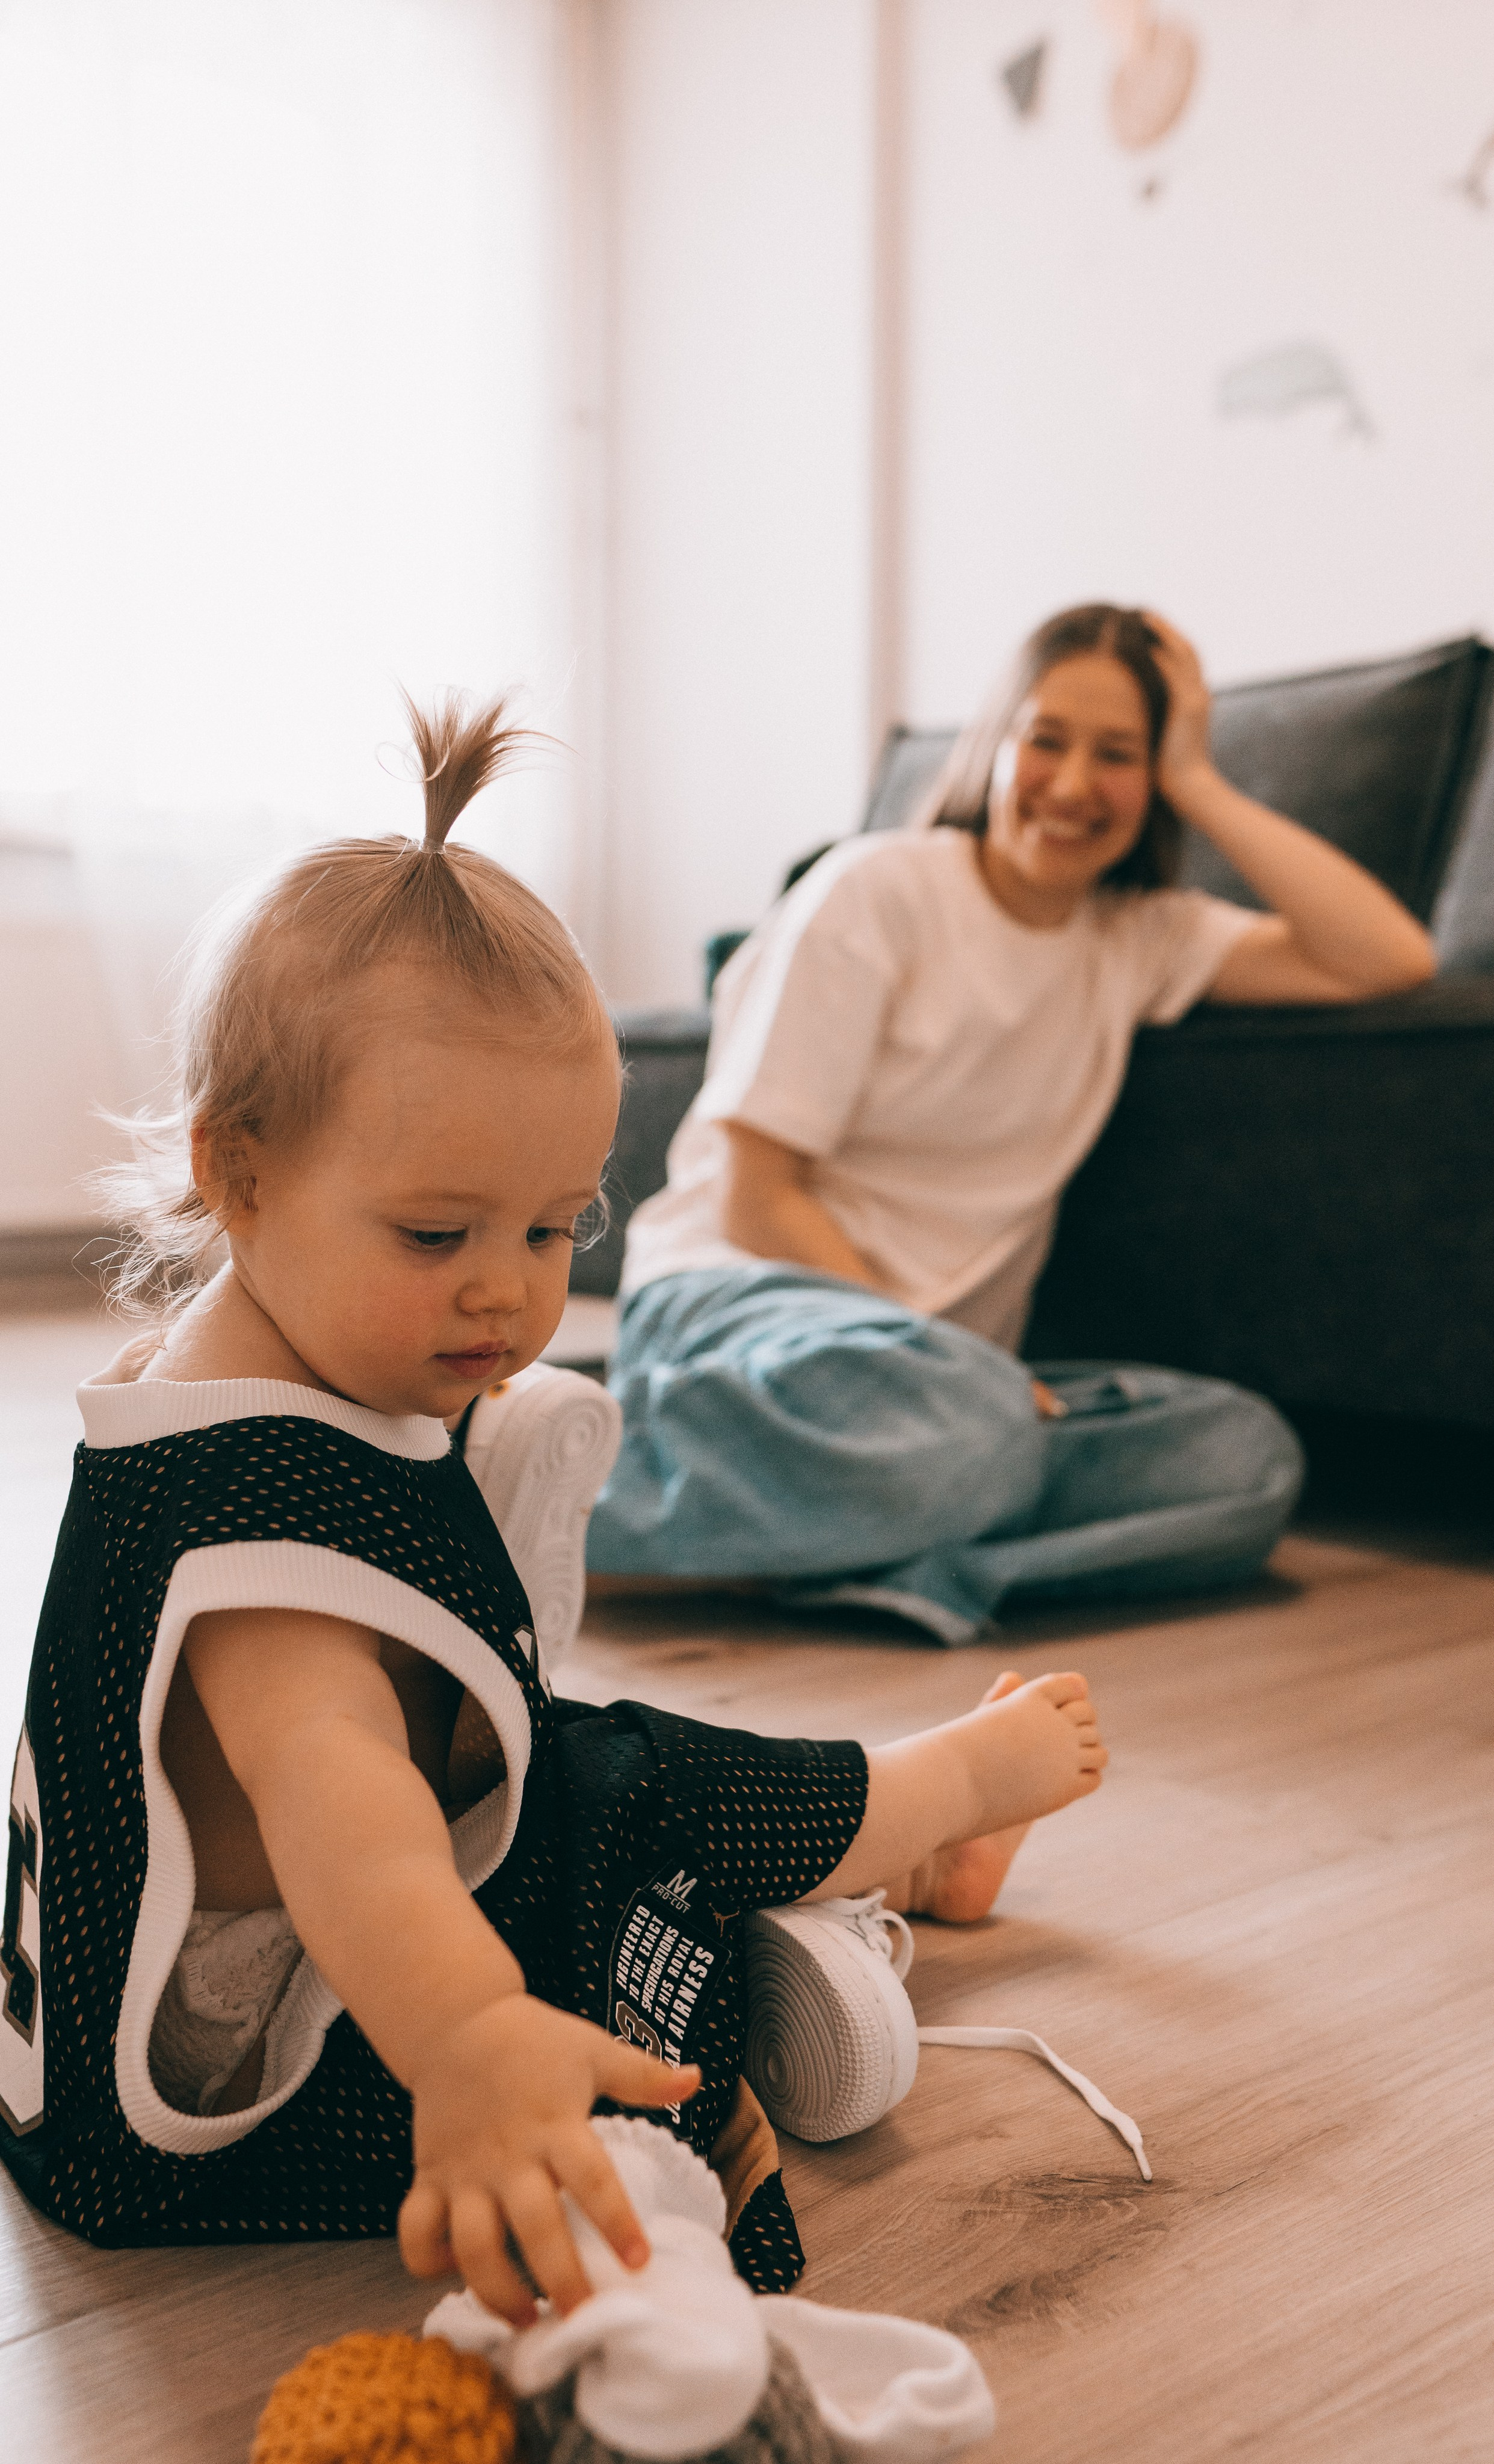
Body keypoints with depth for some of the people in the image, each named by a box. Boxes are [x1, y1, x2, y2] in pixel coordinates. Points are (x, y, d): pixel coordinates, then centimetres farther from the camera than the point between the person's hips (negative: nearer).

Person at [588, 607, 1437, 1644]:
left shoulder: (1144, 938, 11)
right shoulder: (877, 892, -4)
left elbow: (1391, 959, -4)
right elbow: (753, 1198, -9)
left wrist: (1201, 785, -2)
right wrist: (939, 1358, -17)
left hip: (953, 1356, 5)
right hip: (736, 1296, -5)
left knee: (1251, 1456, -20)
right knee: (961, 1429, -39)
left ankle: (889, 1558, -27)